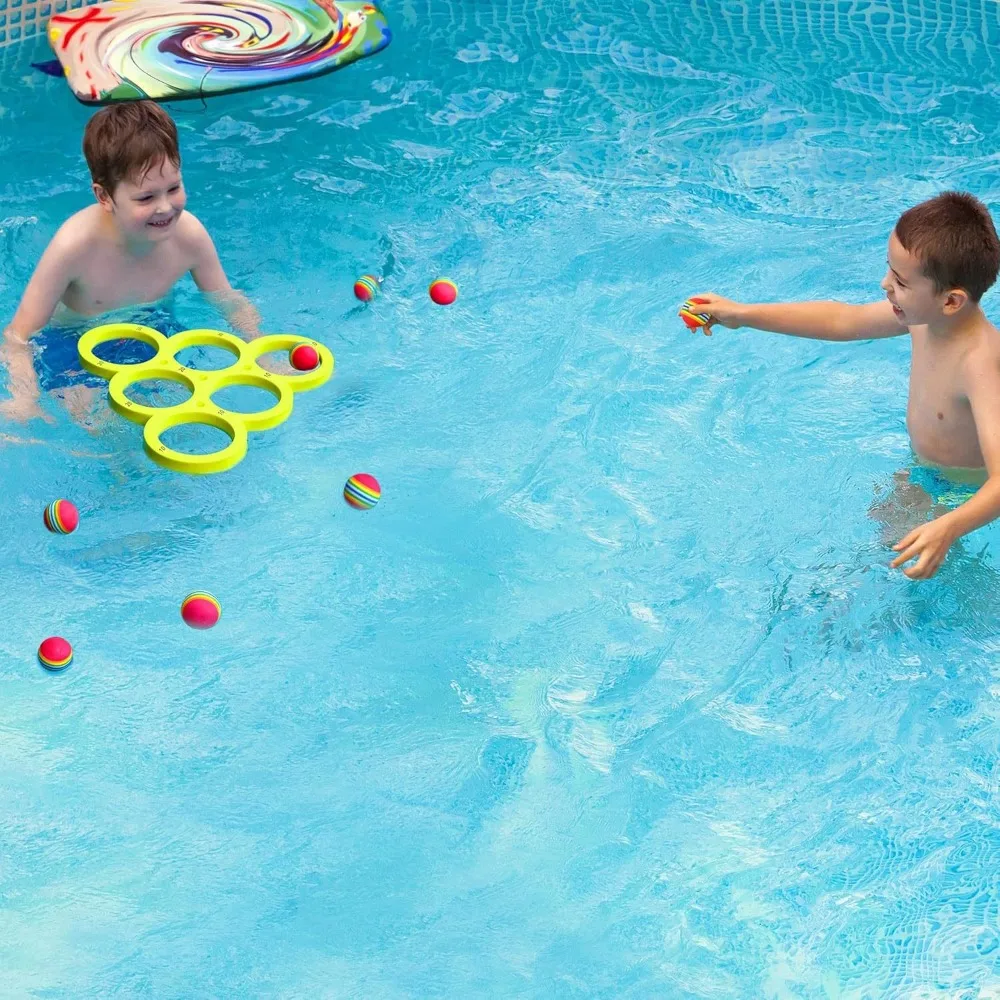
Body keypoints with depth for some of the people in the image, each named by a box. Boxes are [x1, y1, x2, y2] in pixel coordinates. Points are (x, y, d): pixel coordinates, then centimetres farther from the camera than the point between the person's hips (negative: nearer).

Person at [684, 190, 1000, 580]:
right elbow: (843, 320, 0)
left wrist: (947, 529, -69)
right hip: (925, 468, 8)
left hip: (965, 492, -8)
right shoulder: (925, 315, -16)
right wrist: (742, 314, -1)